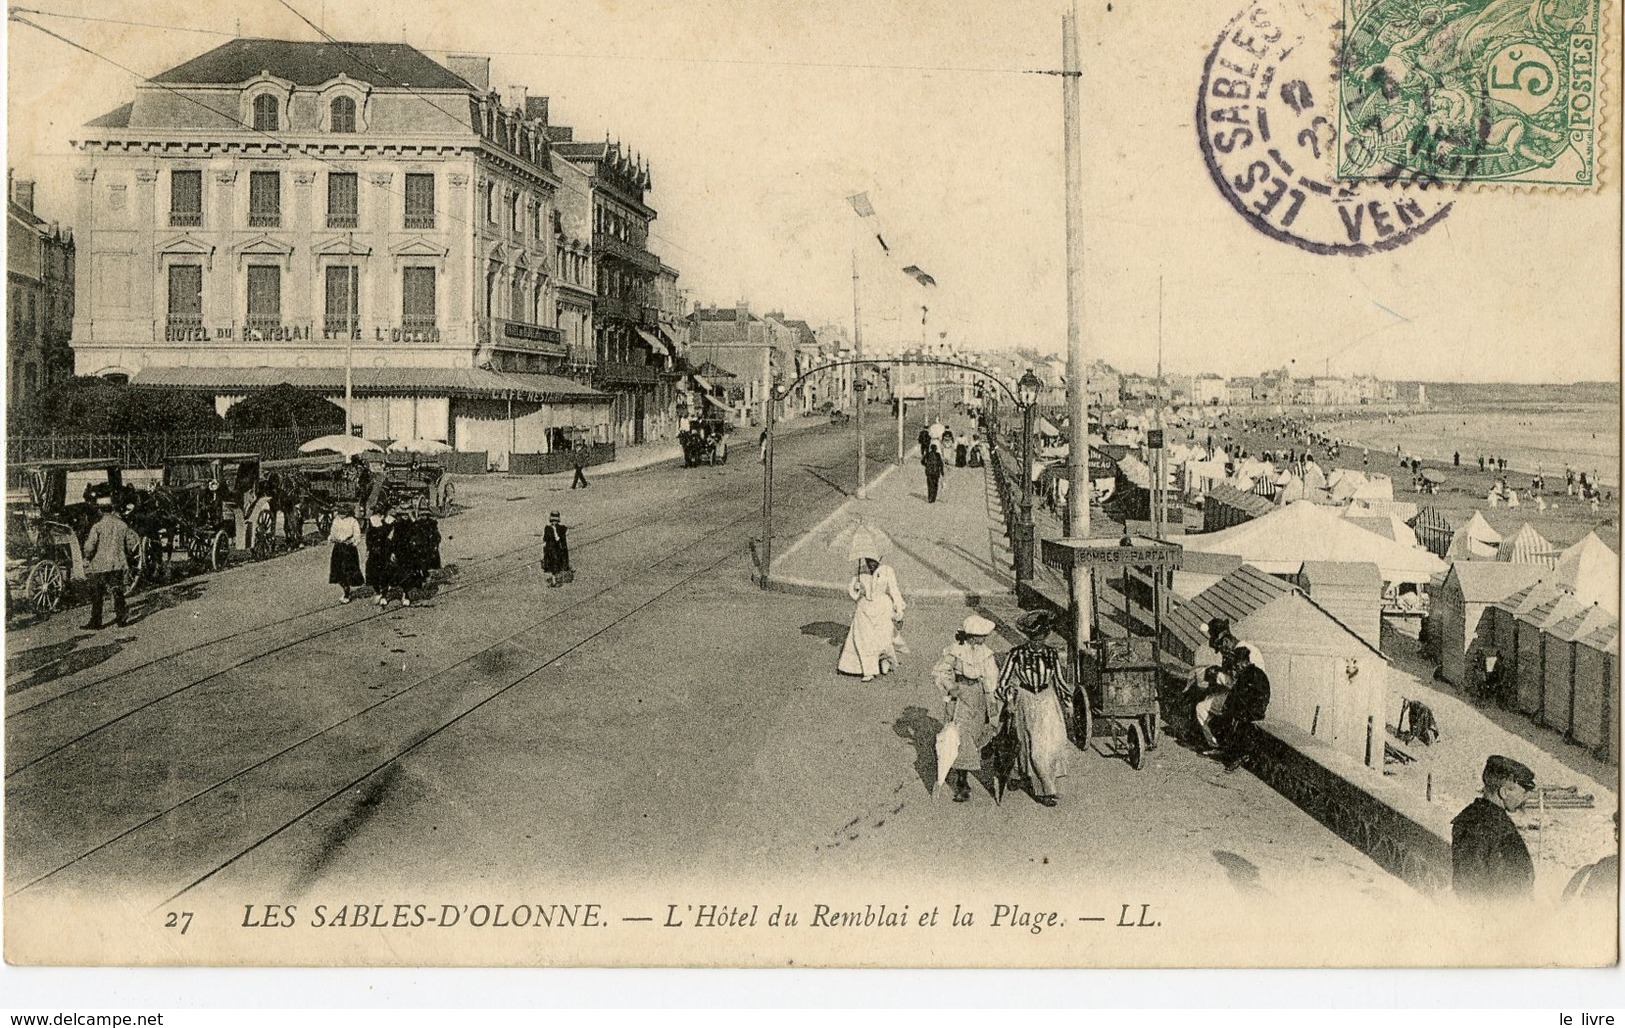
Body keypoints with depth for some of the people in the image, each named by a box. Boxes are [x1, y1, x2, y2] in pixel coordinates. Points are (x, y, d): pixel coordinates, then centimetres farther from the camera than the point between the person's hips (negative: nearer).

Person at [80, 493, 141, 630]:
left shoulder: (97, 526, -14)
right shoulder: (122, 525, -1)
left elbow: (89, 546, -18)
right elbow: (133, 542, 6)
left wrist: (87, 558, 0)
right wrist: (126, 556, 21)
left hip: (99, 566, -4)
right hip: (118, 565, 4)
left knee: (96, 595, 6)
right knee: (118, 592, 14)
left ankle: (95, 623, 8)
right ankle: (121, 618, 17)